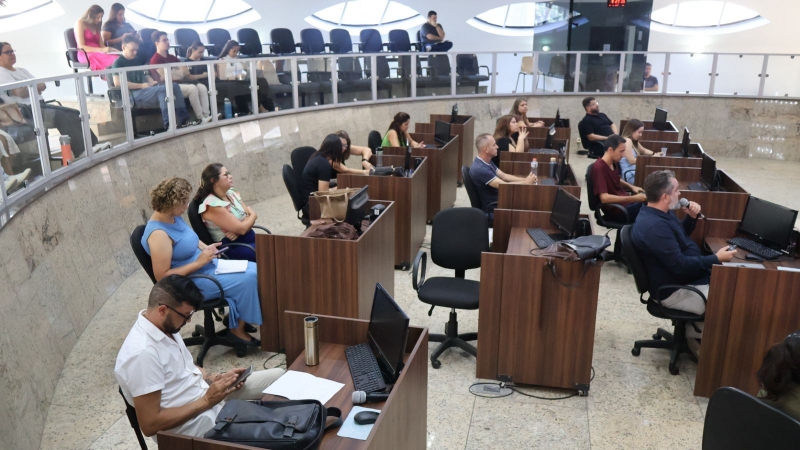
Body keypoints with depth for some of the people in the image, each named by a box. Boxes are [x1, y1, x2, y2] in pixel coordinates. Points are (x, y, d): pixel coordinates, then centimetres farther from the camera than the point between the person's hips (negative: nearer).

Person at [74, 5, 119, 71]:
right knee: (114, 60, -38)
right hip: (85, 55, -6)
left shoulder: (96, 26, 24)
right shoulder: (80, 23, 1)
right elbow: (81, 46, -9)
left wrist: (109, 49, -9)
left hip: (97, 53, 7)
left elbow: (101, 45, 15)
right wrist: (101, 50, -20)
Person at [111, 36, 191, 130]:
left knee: (174, 85, -13)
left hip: (146, 90, 7)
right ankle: (169, 123, -33)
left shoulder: (139, 60, 23)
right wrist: (141, 85, -14)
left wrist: (152, 82, 4)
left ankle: (183, 119, -20)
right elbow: (117, 82, -14)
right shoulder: (118, 63, 0)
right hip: (134, 94, -7)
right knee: (163, 89, -31)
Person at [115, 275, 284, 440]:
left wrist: (218, 377, -2)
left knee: (278, 376, 7)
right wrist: (206, 401, -24)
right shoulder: (143, 353, -30)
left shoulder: (166, 326, -2)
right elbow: (149, 424, -28)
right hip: (193, 423, -9)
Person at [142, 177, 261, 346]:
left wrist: (206, 248, 0)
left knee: (256, 271, -3)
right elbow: (162, 277, -26)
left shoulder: (174, 217, 2)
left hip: (207, 265, 9)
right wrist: (199, 262, -24)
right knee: (248, 279, -19)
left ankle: (236, 318, 8)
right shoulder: (158, 234, -25)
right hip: (192, 282, -9)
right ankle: (237, 330, -2)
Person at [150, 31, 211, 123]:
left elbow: (186, 72, 15)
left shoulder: (172, 58, 20)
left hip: (180, 84, 8)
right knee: (192, 88, -30)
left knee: (202, 87, -15)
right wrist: (179, 72, 2)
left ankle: (206, 115, -26)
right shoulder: (155, 60, -4)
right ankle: (201, 118, -27)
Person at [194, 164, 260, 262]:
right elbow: (241, 228, -18)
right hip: (233, 247, -8)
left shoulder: (232, 194, 8)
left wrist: (238, 231, -15)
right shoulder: (212, 205, -17)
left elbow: (250, 217, 4)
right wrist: (253, 215, 1)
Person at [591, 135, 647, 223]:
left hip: (625, 201, 9)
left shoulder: (614, 163, 5)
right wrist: (634, 198, -26)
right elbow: (604, 198, -29)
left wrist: (632, 187, 8)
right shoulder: (599, 168, -21)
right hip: (616, 210, -9)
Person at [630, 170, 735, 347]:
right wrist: (717, 259, -20)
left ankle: (695, 328, 19)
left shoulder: (662, 213, 3)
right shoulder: (654, 226, -30)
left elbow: (682, 236, 20)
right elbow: (680, 265, -29)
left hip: (686, 278, 11)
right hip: (674, 290, -11)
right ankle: (695, 332, 10)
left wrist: (691, 217, 2)